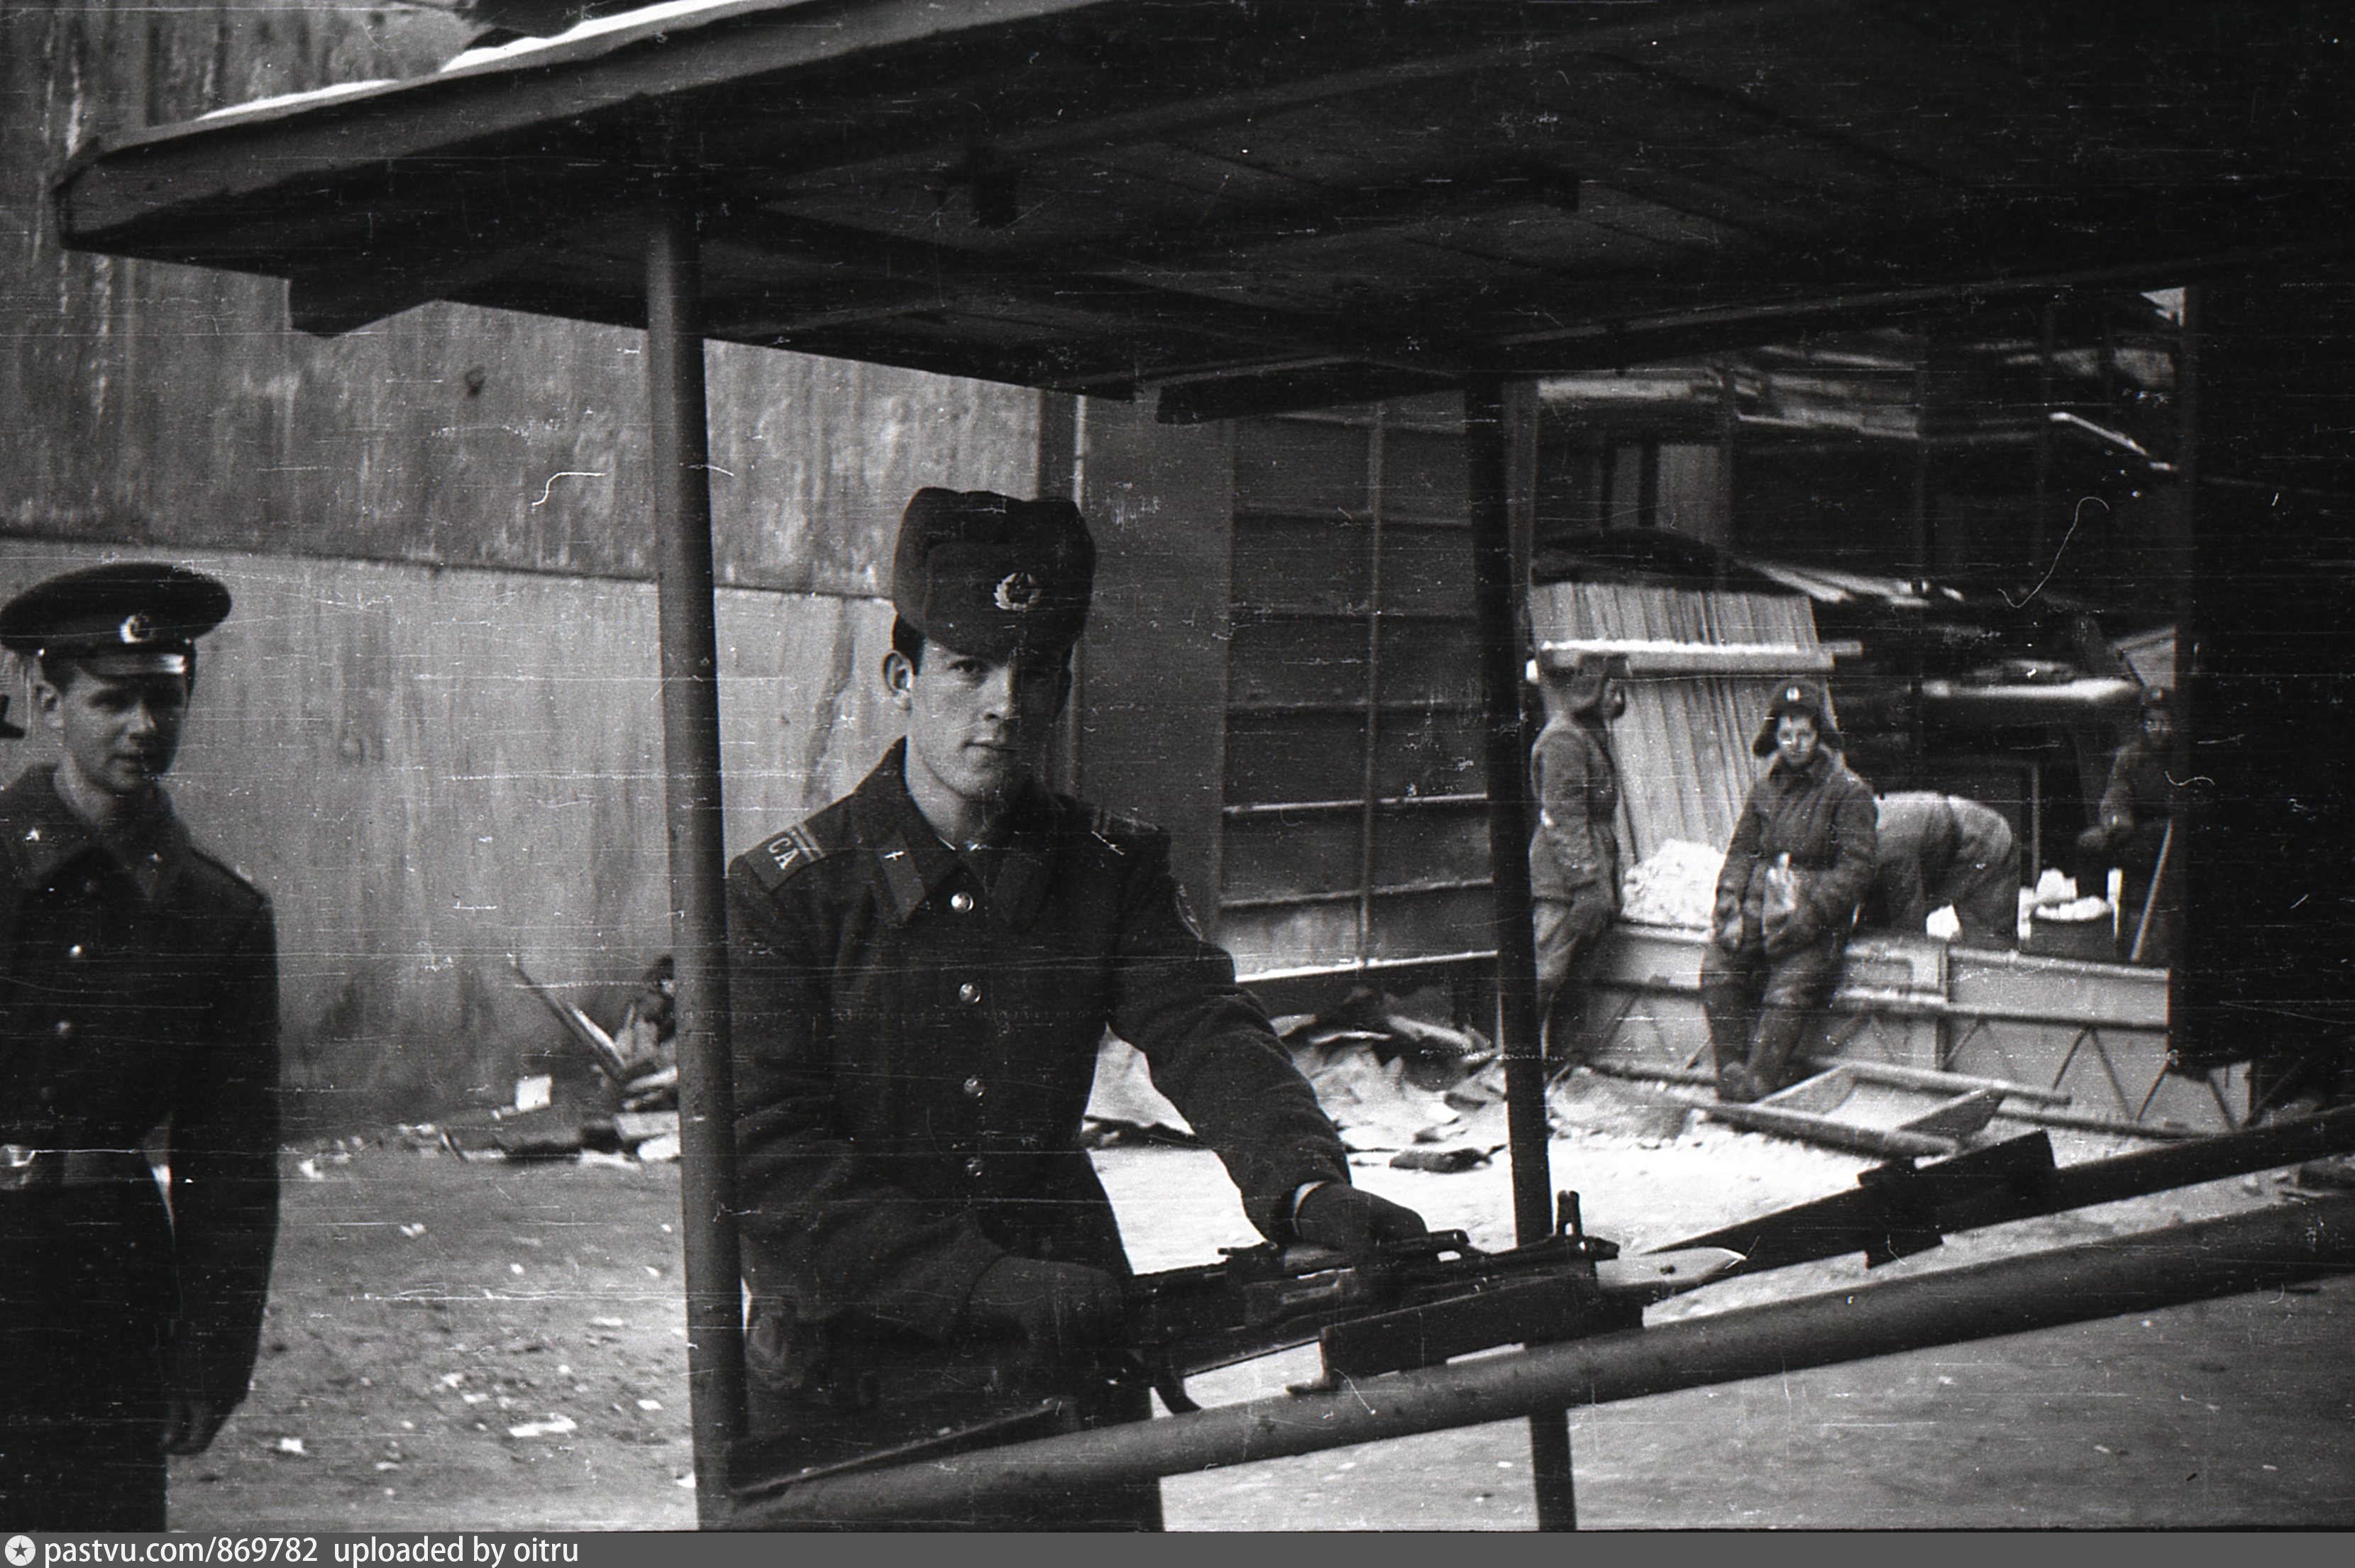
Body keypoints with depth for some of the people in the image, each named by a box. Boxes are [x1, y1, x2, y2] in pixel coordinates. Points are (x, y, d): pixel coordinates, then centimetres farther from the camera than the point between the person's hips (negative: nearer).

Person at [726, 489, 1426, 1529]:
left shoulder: (1111, 875, 3)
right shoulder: (782, 894, -9)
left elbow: (1208, 1035, -12)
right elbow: (765, 1165, -16)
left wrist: (1308, 1185, -33)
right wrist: (993, 1280, -26)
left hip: (1069, 1380, 3)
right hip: (844, 1411, -3)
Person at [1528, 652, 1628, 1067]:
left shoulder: (1591, 737, 19)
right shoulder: (1564, 740, -12)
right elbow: (1565, 818, -18)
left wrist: (1607, 884, 20)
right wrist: (1592, 881, -21)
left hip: (1585, 881, 10)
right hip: (1563, 881, -10)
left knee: (1576, 978, 11)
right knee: (1548, 970, -10)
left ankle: (1565, 1061, 16)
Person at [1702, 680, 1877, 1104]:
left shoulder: (1849, 792, 0)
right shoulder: (1765, 789, 17)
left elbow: (1855, 866, -6)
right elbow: (1741, 851, 16)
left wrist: (1807, 918, -15)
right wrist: (1729, 910, -1)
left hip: (1815, 922, -5)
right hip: (1759, 910, 5)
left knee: (1788, 990, -26)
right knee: (1717, 971, -18)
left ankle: (1757, 1083, -28)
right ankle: (1732, 1071, -16)